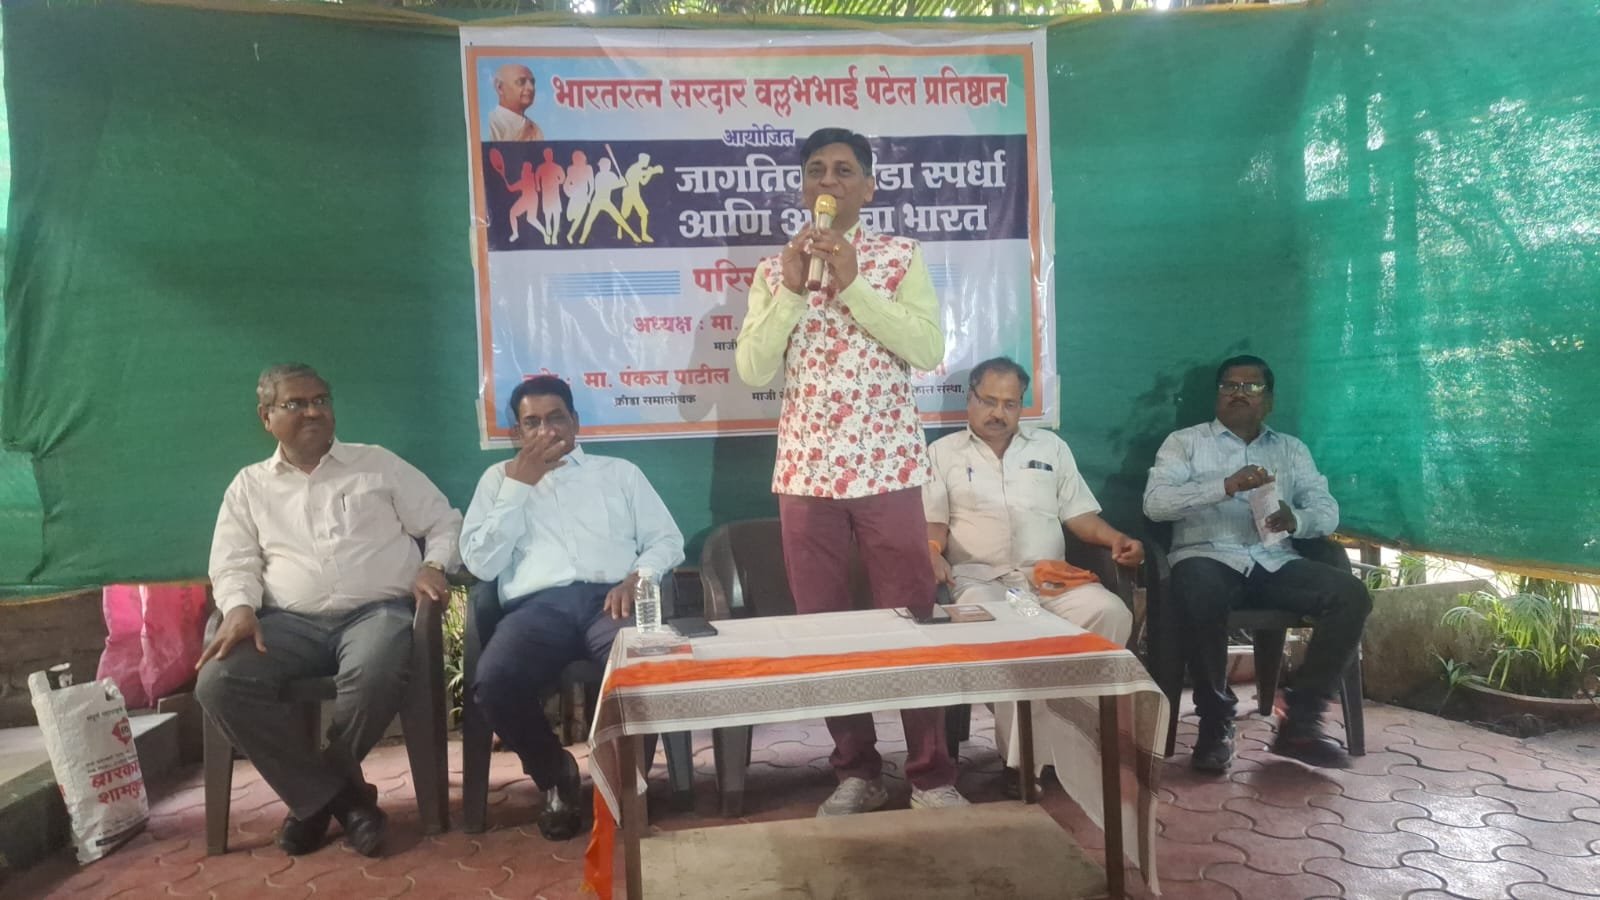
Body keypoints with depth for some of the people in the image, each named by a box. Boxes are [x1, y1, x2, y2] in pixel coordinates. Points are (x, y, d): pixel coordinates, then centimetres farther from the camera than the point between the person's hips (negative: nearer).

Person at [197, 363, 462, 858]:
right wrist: (240, 608, -10)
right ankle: (339, 795, -12)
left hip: (378, 611, -2)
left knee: (372, 675, -37)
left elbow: (444, 522, 12)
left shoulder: (378, 463, 13)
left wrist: (433, 567, -7)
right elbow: (233, 564, 12)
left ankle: (317, 795, -4)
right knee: (219, 683, -26)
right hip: (293, 622, 3)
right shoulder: (250, 485, 18)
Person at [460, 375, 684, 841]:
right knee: (493, 683, -32)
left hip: (608, 598, 0)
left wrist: (636, 577, -7)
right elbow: (480, 564, 7)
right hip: (538, 605, 0)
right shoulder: (499, 478, 22)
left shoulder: (620, 472, 23)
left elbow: (668, 540, 15)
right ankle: (555, 775, -1)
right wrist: (519, 485, 3)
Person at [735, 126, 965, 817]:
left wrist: (852, 285, -15)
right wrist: (792, 289, -11)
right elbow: (752, 370, -1)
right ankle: (857, 771, 23)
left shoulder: (899, 257, 3)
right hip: (805, 473, 3)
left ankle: (931, 775, 17)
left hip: (887, 469, -2)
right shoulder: (774, 270, 9)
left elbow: (930, 350, -11)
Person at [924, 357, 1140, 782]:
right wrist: (932, 554, -17)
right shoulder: (943, 453, 13)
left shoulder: (1050, 446, 21)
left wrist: (1116, 538, -3)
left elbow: (1079, 515, 17)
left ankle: (1054, 740, -20)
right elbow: (933, 523, 5)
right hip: (981, 579, -3)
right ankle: (1029, 753, -25)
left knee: (1112, 612, -26)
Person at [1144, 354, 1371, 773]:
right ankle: (1216, 720, -17)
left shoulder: (1292, 448, 21)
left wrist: (1295, 519, -13)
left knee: (1351, 594, -21)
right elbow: (1154, 503, -7)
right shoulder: (1184, 442, 9)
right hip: (1208, 557, -4)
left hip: (1275, 563, 4)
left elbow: (1328, 512, 11)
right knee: (1199, 595, -38)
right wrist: (1225, 486, -19)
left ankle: (1300, 719, -12)